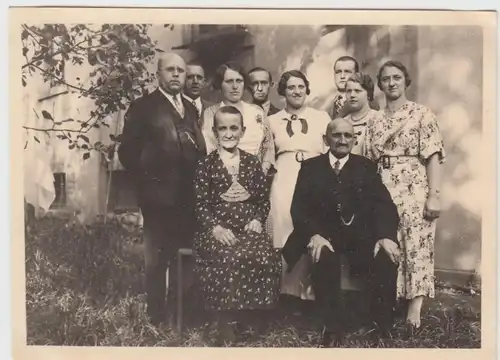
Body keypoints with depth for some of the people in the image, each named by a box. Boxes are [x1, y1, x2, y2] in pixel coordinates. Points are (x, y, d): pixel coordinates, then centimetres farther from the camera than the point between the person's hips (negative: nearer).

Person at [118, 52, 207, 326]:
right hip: (159, 195, -6)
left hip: (188, 196, 6)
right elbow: (128, 151, -8)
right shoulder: (143, 107, -4)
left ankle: (180, 310, 28)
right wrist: (148, 180, -10)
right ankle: (157, 314, 17)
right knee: (157, 257, 4)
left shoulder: (189, 108, 16)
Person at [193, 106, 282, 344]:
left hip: (249, 226, 3)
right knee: (230, 258, -34)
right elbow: (200, 204, 0)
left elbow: (264, 199, 14)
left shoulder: (252, 162, 13)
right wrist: (216, 228, -15)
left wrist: (258, 220, -5)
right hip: (217, 228, -2)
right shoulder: (206, 165, 5)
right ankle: (225, 320, -16)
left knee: (266, 257, -29)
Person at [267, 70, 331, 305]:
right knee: (286, 236, -2)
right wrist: (275, 171, 3)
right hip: (283, 184, 1)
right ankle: (289, 290, 10)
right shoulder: (272, 121, 12)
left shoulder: (322, 117, 8)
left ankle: (310, 290, 11)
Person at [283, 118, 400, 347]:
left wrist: (386, 236, -20)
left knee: (386, 259, -27)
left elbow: (384, 204, 1)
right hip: (325, 234, -1)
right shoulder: (310, 167, 11)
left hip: (361, 234, 1)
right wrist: (314, 235, -21)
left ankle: (383, 328, -6)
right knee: (323, 259, -33)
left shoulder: (367, 167, 14)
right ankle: (334, 328, -14)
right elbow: (299, 207, -1)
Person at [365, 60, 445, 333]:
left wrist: (433, 195, -14)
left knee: (416, 247, -6)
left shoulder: (421, 114, 1)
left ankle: (414, 310, -1)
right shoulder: (375, 123, 14)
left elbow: (433, 156, -6)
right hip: (383, 192, 4)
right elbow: (370, 163, 13)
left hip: (414, 189, -4)